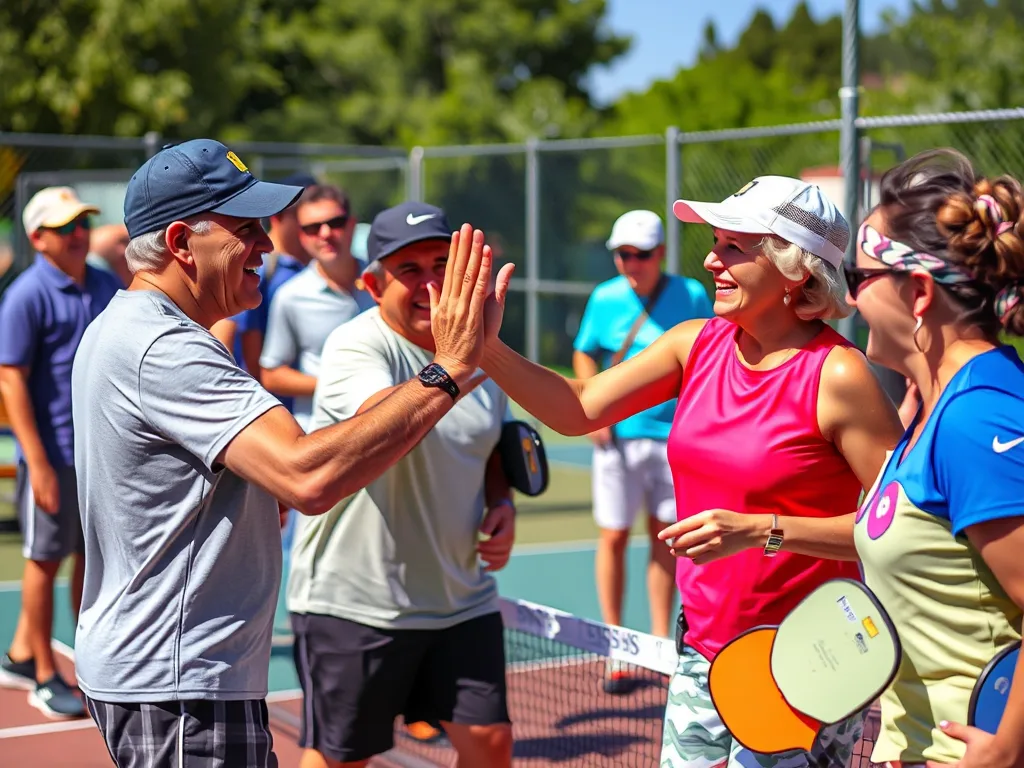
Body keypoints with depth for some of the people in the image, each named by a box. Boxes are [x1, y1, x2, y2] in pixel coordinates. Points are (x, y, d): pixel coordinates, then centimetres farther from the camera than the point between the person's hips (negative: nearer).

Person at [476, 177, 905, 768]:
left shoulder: (838, 376, -18)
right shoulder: (696, 343, 2)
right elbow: (579, 410, 3)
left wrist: (762, 531, -26)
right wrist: (485, 347, -11)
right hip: (702, 650, 6)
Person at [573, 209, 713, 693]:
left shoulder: (691, 296, -2)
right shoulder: (604, 299, 1)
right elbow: (584, 355, 12)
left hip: (674, 434, 0)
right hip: (618, 435, 0)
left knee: (664, 535, 9)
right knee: (613, 537, 0)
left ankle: (660, 642, 22)